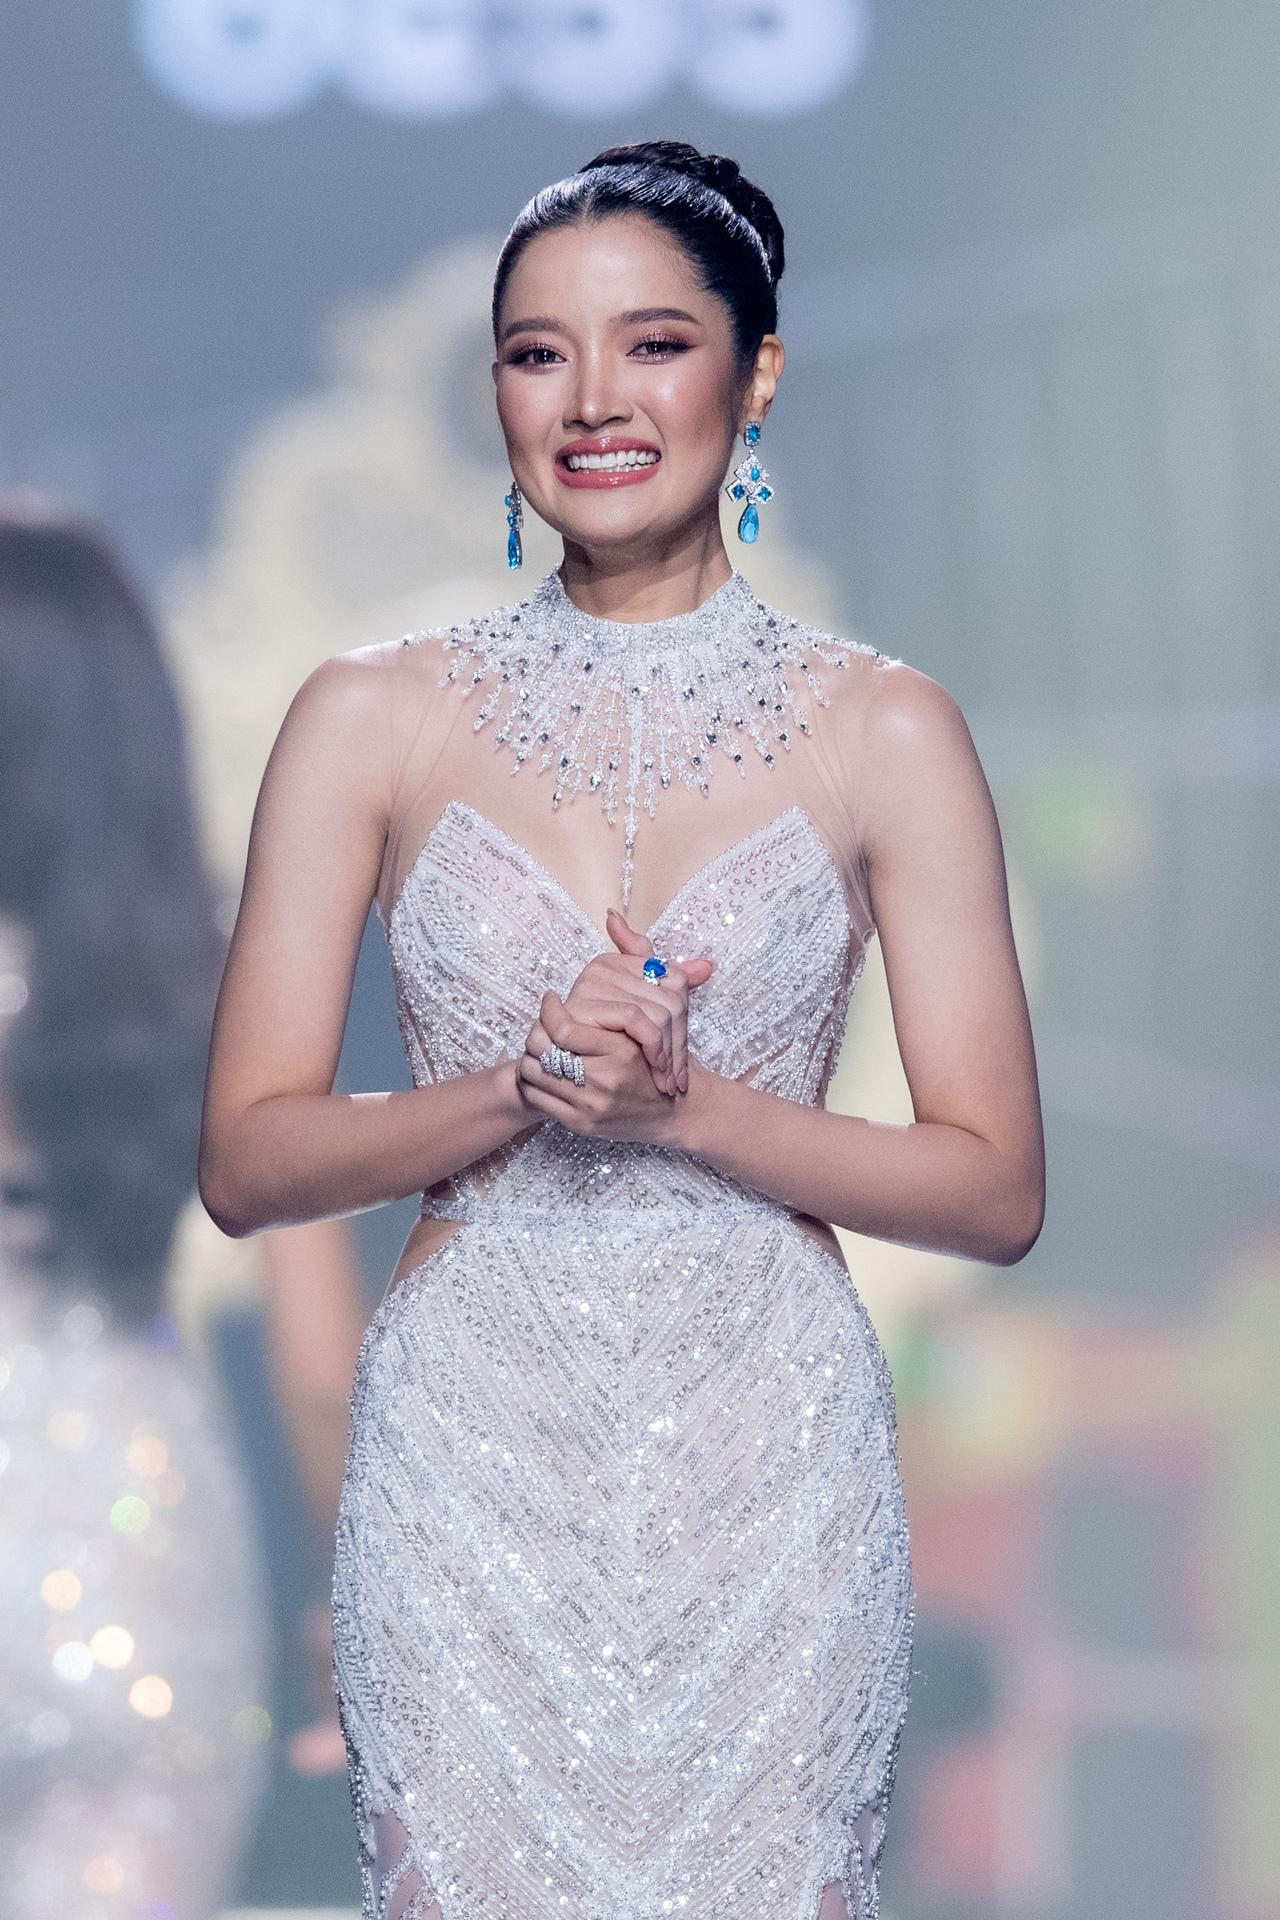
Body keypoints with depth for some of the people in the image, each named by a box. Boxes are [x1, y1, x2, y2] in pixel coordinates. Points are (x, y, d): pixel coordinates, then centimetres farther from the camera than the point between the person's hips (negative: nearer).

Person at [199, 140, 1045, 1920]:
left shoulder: (884, 730, 0)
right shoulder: (370, 718, 2)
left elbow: (996, 1189, -2)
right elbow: (246, 1161, -1)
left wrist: (684, 1108, -15)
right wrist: (525, 1088, -17)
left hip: (770, 1466, 0)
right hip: (468, 1459, 0)